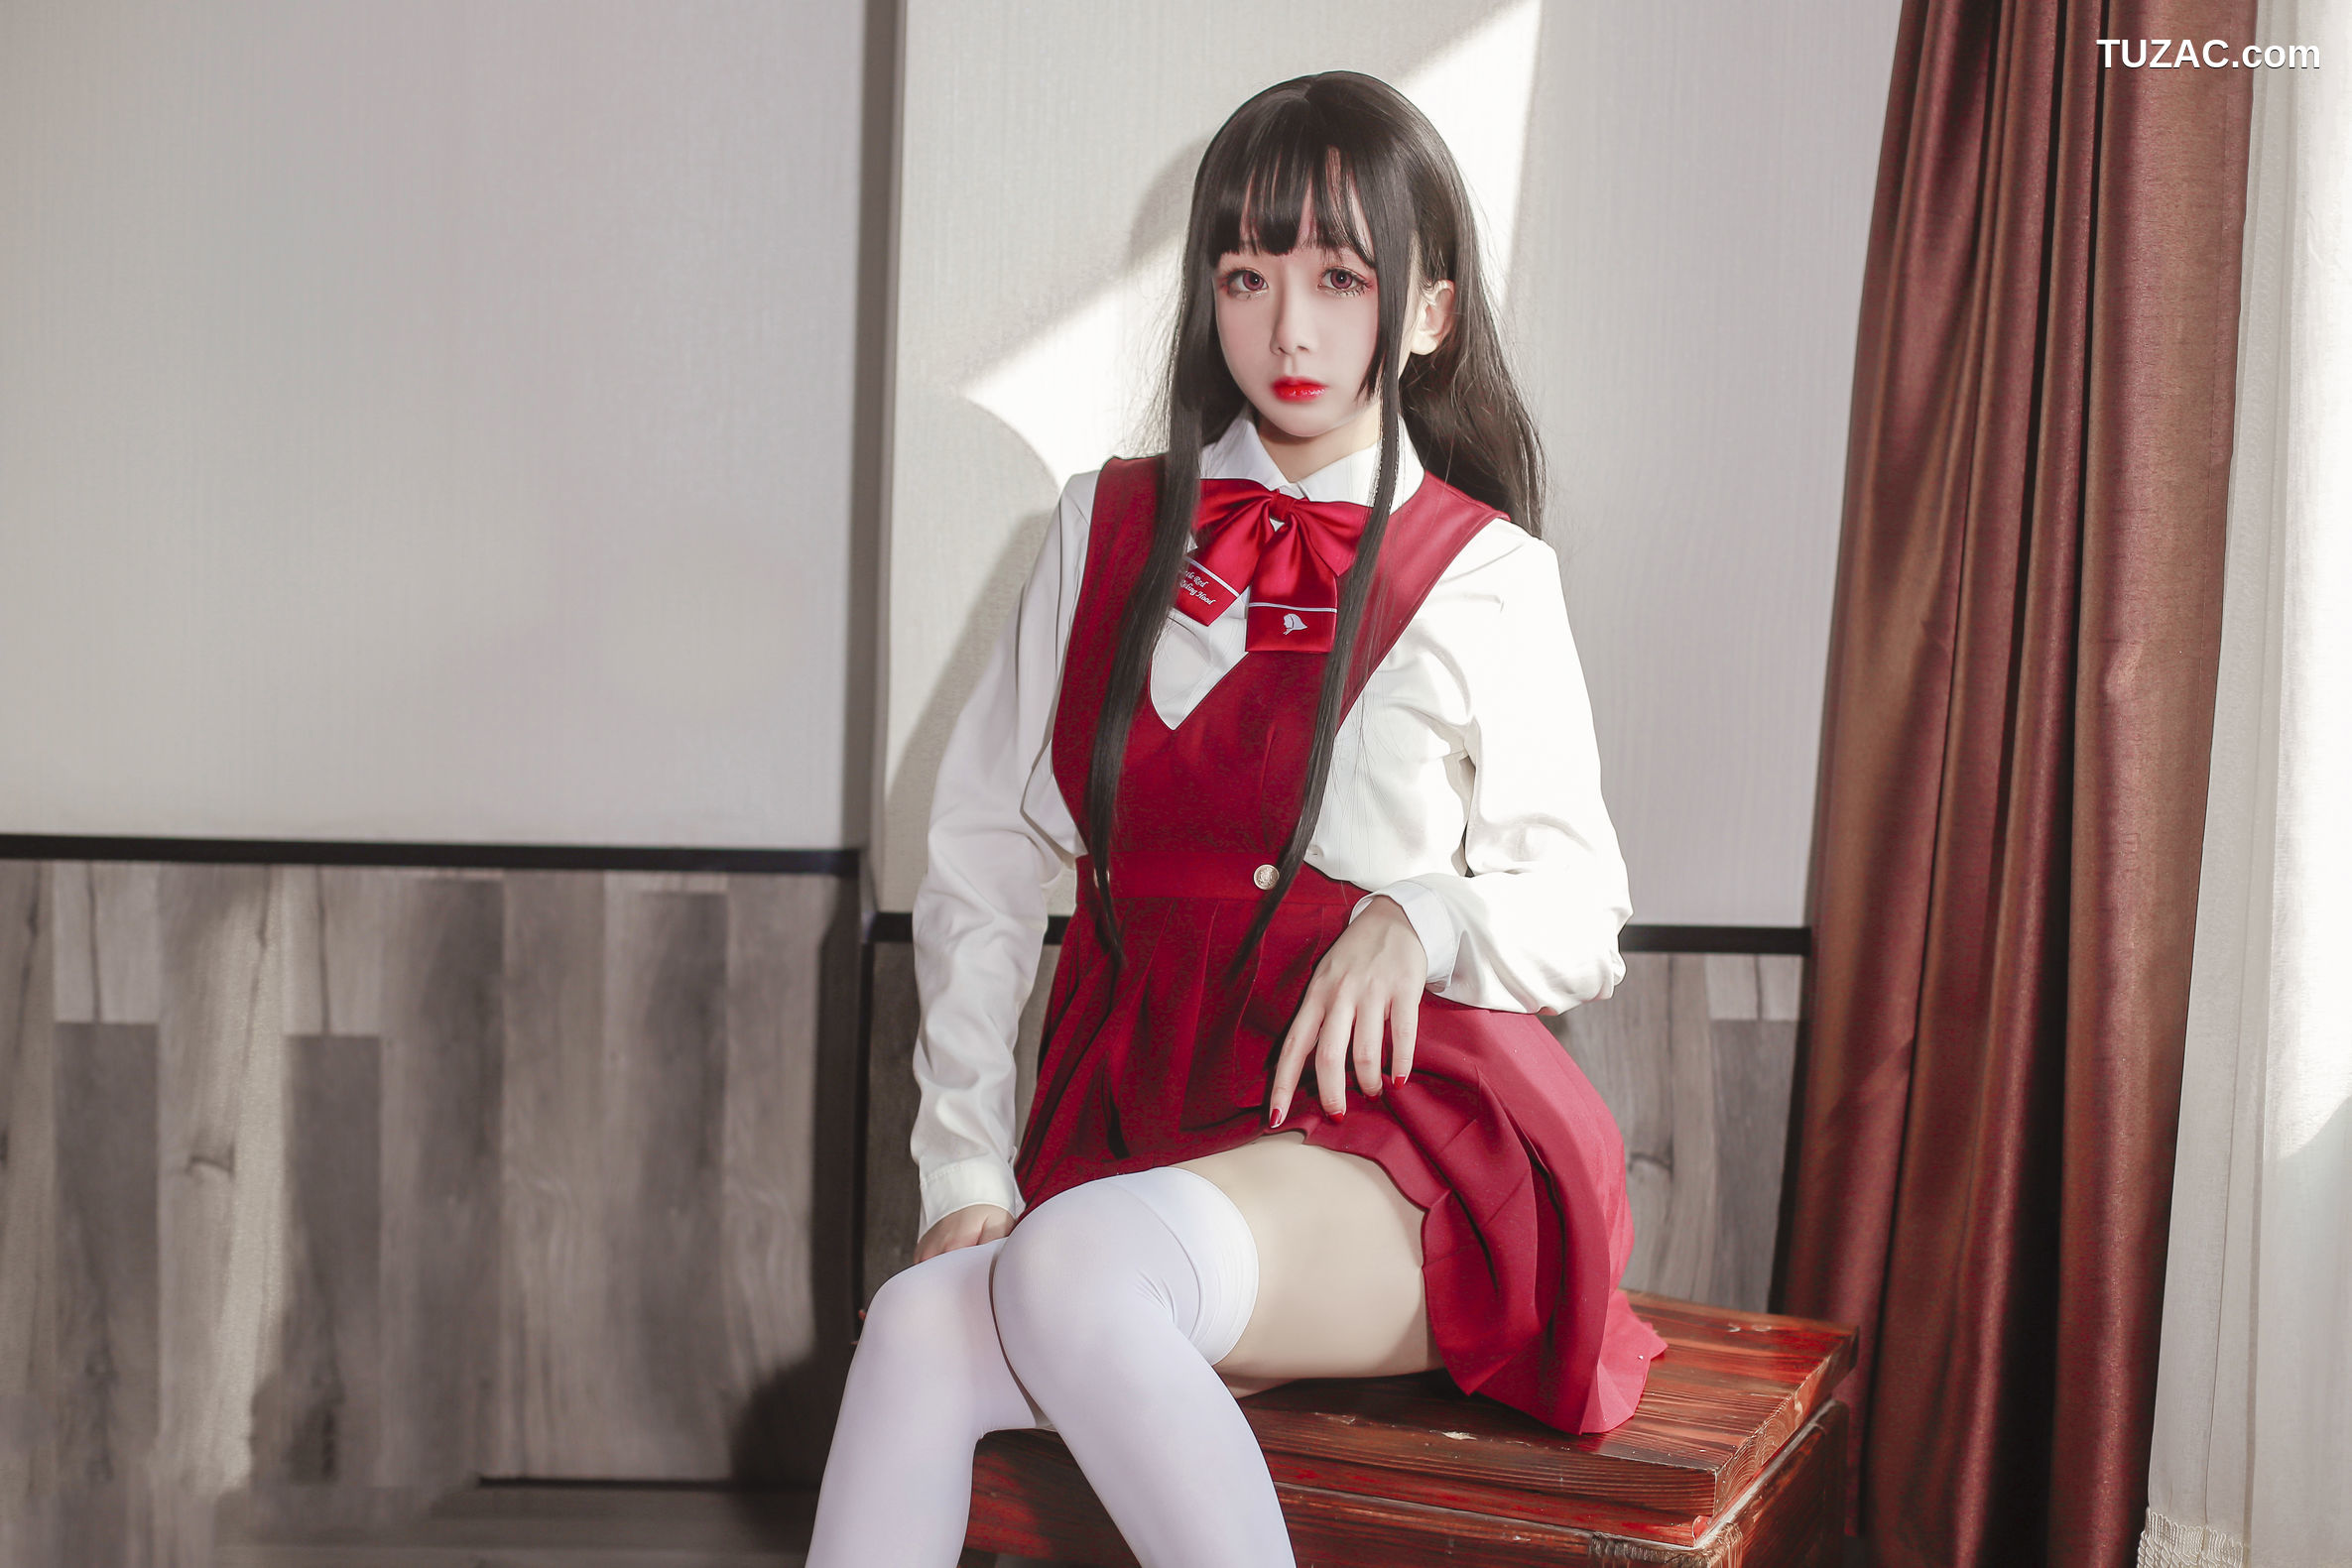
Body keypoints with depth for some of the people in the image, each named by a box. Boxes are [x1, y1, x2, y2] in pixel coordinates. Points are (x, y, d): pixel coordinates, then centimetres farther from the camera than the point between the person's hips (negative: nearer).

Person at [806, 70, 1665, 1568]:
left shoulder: (1486, 579, 5)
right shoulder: (1109, 529, 13)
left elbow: (1581, 923, 8)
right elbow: (986, 854, 12)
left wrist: (1418, 917, -15)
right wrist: (966, 1165, 4)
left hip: (1392, 1124, -3)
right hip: (1135, 1101, 3)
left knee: (1074, 1265, -34)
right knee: (920, 1326, -28)